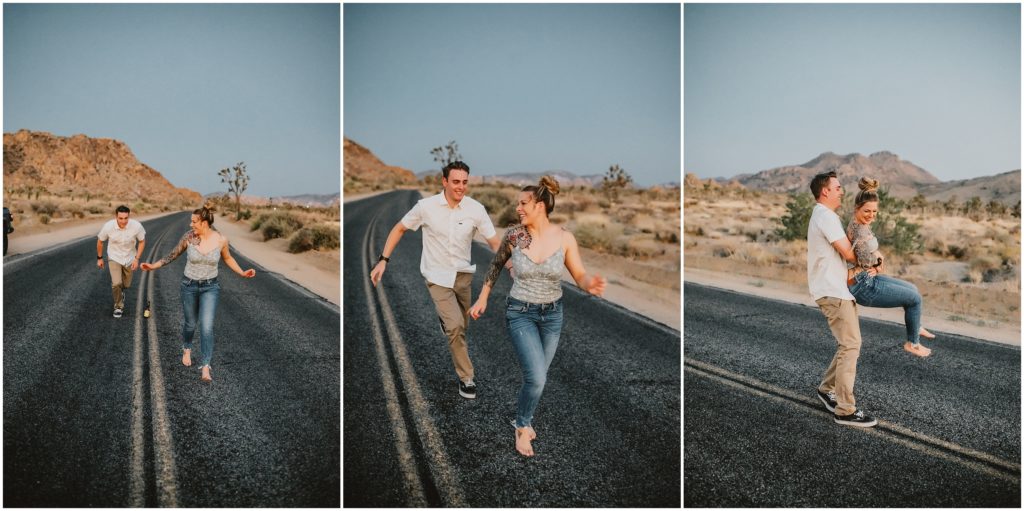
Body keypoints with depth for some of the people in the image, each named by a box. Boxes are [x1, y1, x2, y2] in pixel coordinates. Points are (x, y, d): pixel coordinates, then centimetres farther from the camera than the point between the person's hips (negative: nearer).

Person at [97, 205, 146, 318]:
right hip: (114, 258, -2)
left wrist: (137, 258, -14)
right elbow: (100, 241, -6)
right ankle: (118, 306, 6)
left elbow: (142, 241, -8)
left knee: (126, 285, 18)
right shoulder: (108, 226, -27)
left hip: (129, 259, 2)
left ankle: (120, 292, 55)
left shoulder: (136, 226, -27)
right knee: (116, 283, -19)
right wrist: (99, 258, 3)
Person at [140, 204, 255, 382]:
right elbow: (173, 254, 4)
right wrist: (153, 266, 4)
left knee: (206, 327, -13)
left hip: (210, 288, -1)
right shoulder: (188, 237, -13)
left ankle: (205, 368, -5)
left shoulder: (221, 239, -14)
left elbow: (227, 258, 6)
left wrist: (242, 273, -5)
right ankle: (187, 348, 52)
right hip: (189, 286, 1)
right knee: (190, 323, 18)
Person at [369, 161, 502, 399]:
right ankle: (466, 377, 1)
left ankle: (445, 319, 55)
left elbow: (494, 242, -9)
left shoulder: (476, 209, -12)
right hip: (437, 276, -3)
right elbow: (399, 229, -1)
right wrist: (383, 260, -7)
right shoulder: (426, 206, -15)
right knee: (456, 326, -17)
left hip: (464, 274, 3)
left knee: (460, 327, 18)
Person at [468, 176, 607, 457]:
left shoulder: (564, 238, -13)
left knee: (537, 376, 15)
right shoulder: (513, 235, -13)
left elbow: (580, 276, -7)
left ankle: (524, 419, 41)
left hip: (552, 313, 2)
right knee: (536, 378, -14)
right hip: (520, 313, -2)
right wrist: (482, 298, 10)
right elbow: (496, 265, 6)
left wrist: (591, 284, -31)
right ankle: (522, 425, 14)